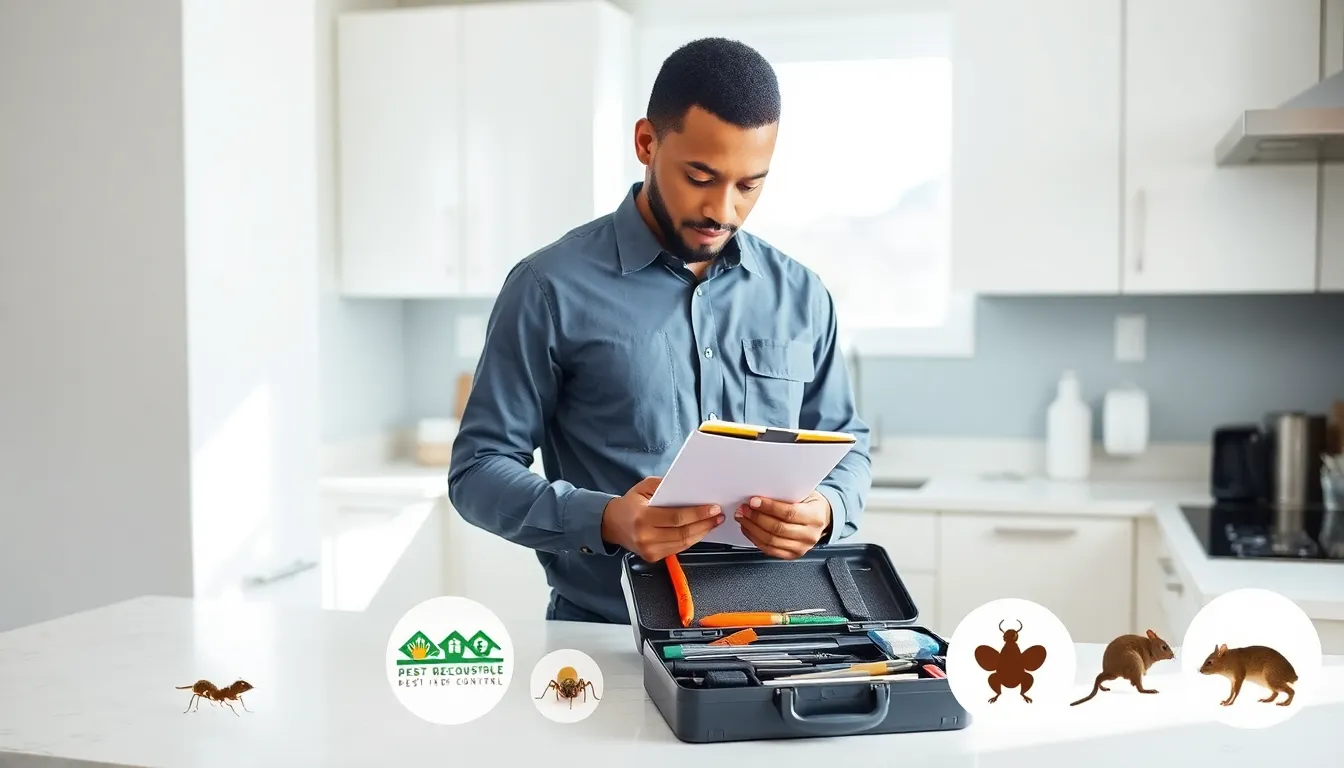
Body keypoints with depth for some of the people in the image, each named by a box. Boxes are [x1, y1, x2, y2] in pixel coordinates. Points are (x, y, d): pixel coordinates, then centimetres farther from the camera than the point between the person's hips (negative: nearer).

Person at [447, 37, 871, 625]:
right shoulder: (551, 289, -4)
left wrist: (825, 510, -6)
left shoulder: (800, 295, 8)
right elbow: (478, 469, -2)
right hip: (606, 642, -4)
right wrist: (606, 521, -19)